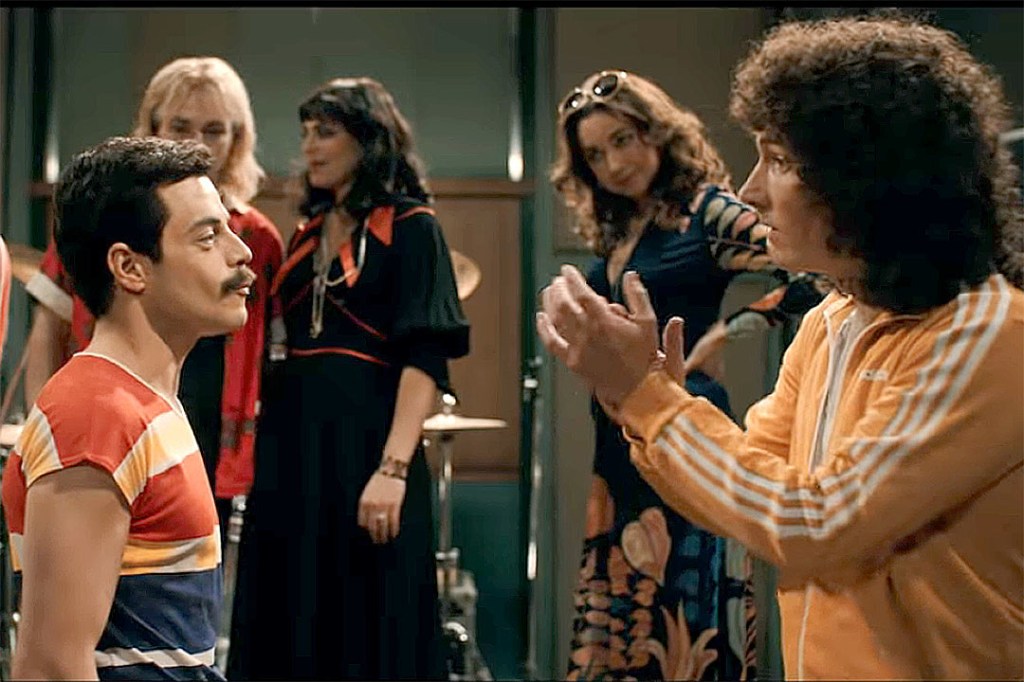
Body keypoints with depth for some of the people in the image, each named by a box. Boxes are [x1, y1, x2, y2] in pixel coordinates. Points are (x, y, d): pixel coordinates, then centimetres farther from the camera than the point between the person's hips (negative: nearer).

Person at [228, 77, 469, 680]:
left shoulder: (411, 227, -4)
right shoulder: (308, 234, 16)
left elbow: (426, 358, -13)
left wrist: (393, 468, -23)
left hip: (365, 437, -7)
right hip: (293, 439, 7)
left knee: (366, 626, 0)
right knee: (289, 623, 9)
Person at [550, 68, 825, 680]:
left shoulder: (707, 212, -10)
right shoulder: (617, 229, 13)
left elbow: (808, 276, -20)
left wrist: (719, 336, -16)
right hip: (621, 445, 8)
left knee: (678, 617, -1)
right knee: (622, 616, 15)